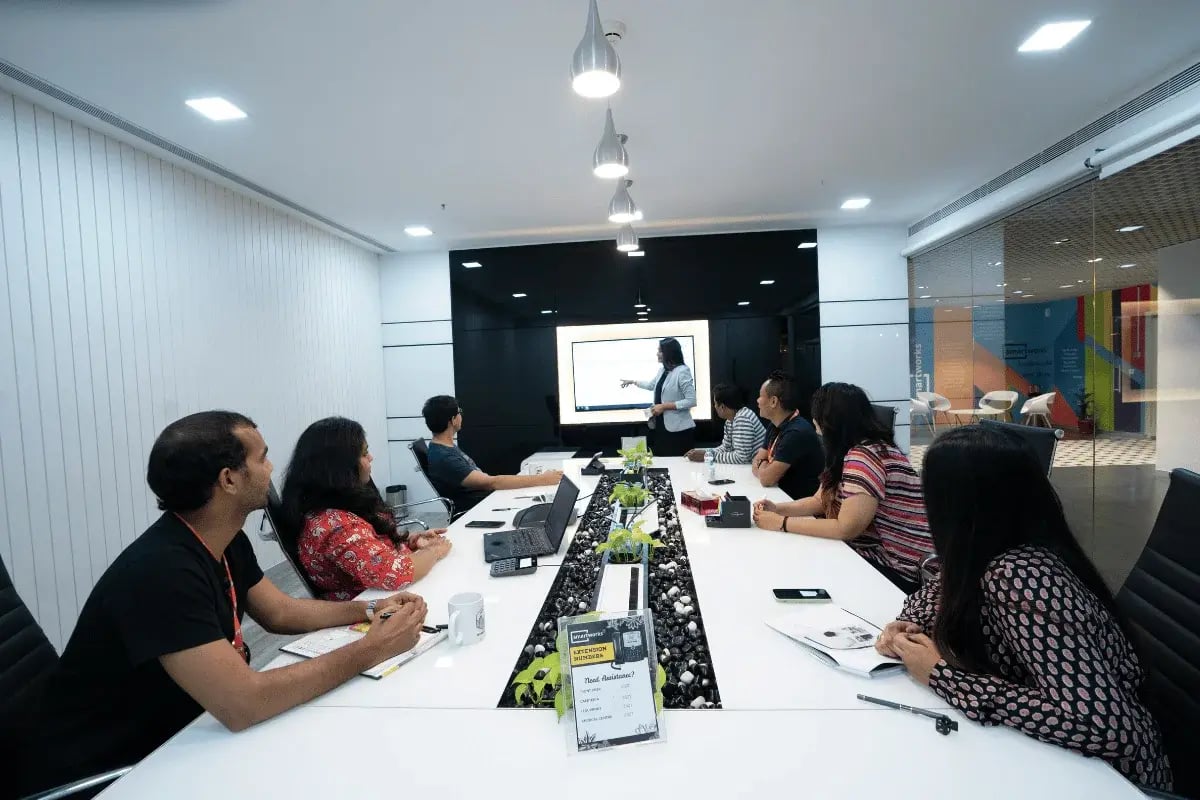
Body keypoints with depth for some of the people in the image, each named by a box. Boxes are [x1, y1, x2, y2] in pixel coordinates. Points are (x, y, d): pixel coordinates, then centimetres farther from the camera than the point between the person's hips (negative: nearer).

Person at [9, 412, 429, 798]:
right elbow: (242, 705, -36)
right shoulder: (162, 569, -32)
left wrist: (369, 610, -6)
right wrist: (370, 650, -28)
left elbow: (279, 612, 8)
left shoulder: (228, 542, -4)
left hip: (159, 739, 8)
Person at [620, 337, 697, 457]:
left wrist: (664, 406, -18)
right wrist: (632, 382, 38)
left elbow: (691, 401, -20)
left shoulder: (682, 371, -15)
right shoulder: (662, 370, 10)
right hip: (661, 426, 8)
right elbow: (652, 385, 32)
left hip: (679, 430, -8)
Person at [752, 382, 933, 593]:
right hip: (869, 555, 8)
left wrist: (782, 523, -20)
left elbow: (846, 528, -28)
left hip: (893, 571, -8)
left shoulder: (866, 455, -24)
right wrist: (778, 509, -4)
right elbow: (819, 501, 13)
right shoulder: (846, 452, 8)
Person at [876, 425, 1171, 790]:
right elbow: (941, 591, 12)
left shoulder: (1018, 576, -31)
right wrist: (907, 626, -8)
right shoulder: (989, 554, -7)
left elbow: (1104, 724, -35)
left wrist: (942, 675, -28)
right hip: (1045, 750, 6)